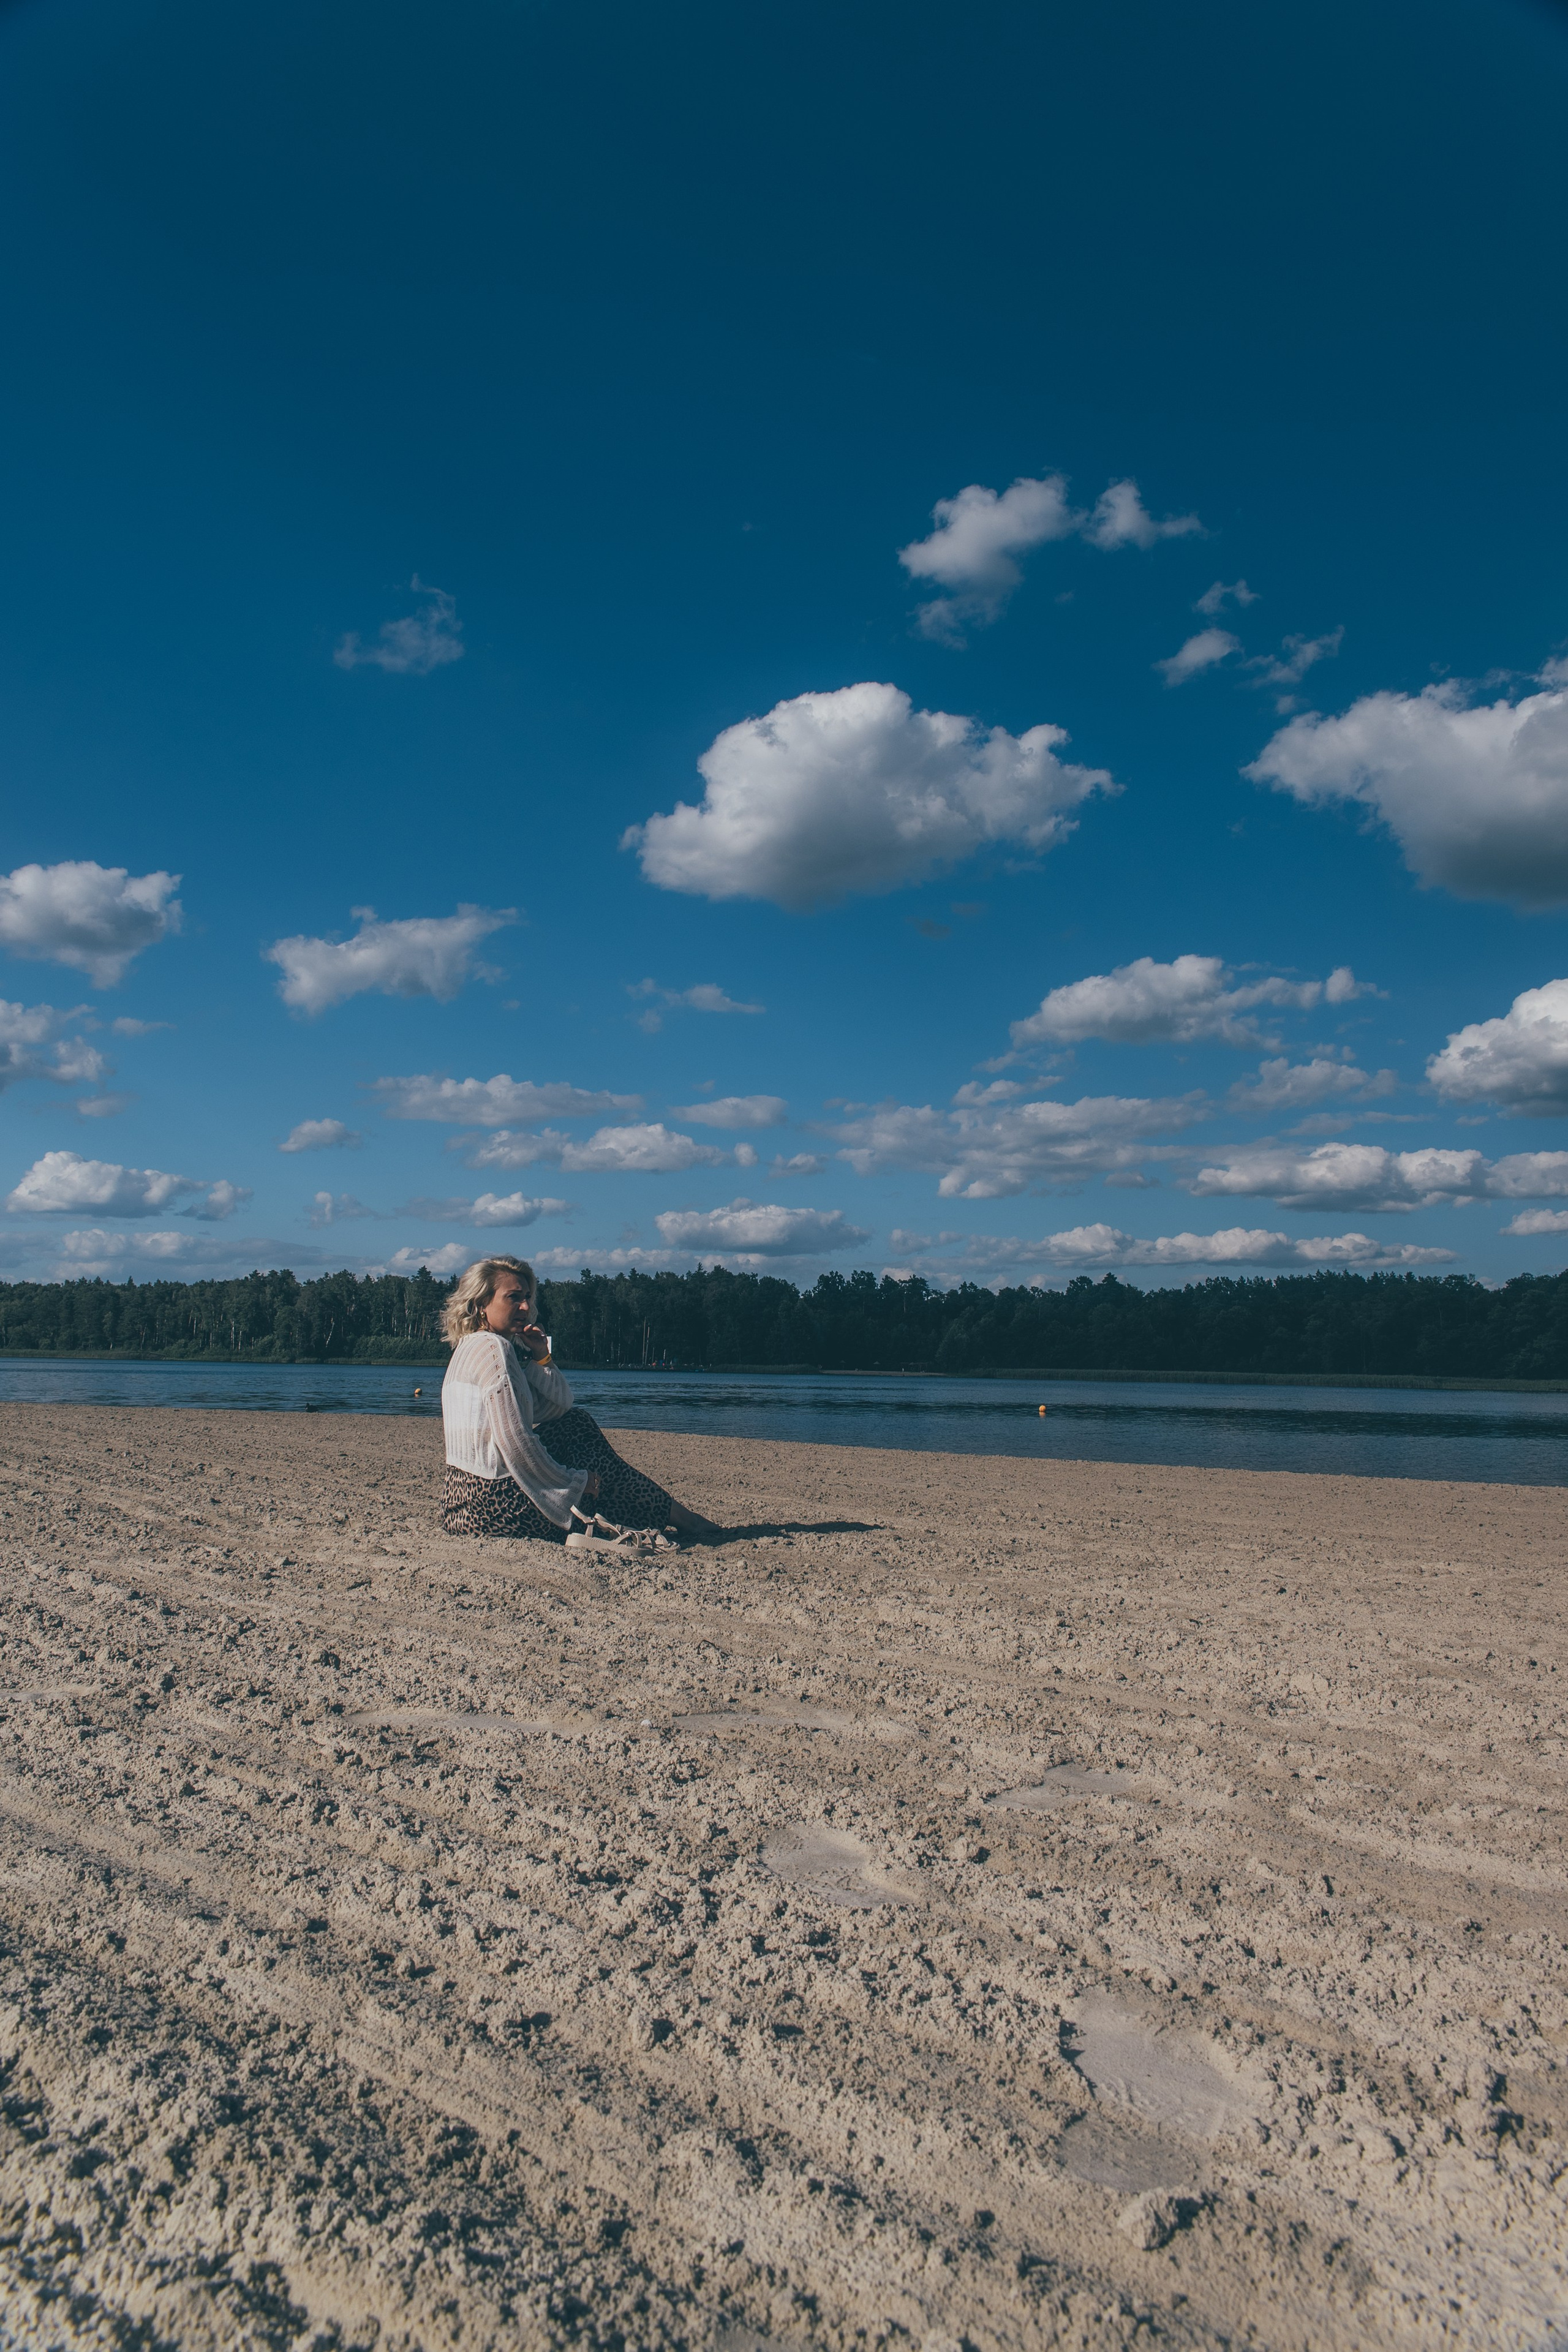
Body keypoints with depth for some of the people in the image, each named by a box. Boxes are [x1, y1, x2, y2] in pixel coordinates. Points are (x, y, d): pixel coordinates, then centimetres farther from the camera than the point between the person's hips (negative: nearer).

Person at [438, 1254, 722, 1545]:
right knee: (600, 1467, 7)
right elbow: (516, 1442, -23)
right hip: (492, 1505, -10)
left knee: (576, 1422, 17)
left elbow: (559, 1406, 16)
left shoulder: (472, 1348, 15)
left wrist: (541, 1357, 0)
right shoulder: (492, 1349, -16)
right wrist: (574, 1482, -11)